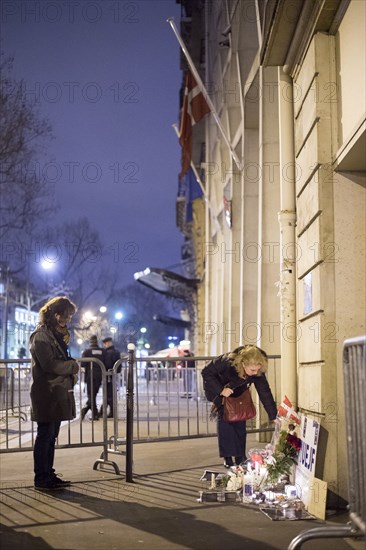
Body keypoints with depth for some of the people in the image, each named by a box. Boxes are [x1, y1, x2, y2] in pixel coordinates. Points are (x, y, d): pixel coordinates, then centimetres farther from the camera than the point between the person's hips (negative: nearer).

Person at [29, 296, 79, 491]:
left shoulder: (57, 334, 18)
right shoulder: (41, 335, -12)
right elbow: (50, 364, -20)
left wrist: (71, 372, 3)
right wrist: (73, 366, -8)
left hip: (59, 392, 9)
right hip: (47, 393, -9)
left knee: (51, 436, 13)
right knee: (45, 436, -4)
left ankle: (48, 475, 20)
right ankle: (41, 479, 3)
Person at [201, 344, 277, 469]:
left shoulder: (257, 372, -30)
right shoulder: (226, 361, -41)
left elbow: (265, 393, -26)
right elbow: (206, 372, -30)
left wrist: (274, 416, -29)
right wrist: (220, 390, -37)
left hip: (238, 393, 4)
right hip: (217, 389, -3)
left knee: (240, 421, -4)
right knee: (224, 419, -14)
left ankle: (240, 456, 8)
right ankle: (227, 458, -8)